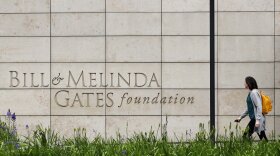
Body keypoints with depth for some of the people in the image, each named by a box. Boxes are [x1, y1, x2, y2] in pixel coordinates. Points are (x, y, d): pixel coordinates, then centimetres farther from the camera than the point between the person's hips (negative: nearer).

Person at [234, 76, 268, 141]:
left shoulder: (254, 93, -12)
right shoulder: (250, 93, 17)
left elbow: (259, 106, -19)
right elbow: (249, 108, 25)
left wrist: (257, 120, -25)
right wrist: (241, 117, 24)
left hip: (256, 118, -9)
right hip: (253, 118, 9)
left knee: (246, 136, -9)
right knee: (263, 138, 6)